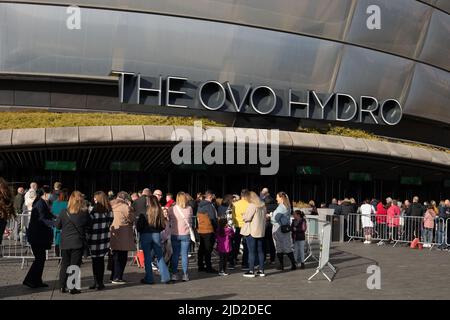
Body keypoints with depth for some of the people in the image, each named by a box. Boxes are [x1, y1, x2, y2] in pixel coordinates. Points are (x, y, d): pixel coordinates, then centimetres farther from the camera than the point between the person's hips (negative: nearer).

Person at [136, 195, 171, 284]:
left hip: (145, 235, -3)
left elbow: (138, 226, -8)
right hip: (156, 235, 3)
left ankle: (149, 279, 8)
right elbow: (163, 226, 3)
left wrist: (140, 231, 12)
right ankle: (165, 277, 8)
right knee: (160, 256, 10)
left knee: (147, 257, 5)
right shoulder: (159, 211, -1)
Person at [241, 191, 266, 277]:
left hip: (251, 231, -7)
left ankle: (251, 271, -2)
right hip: (261, 231, 7)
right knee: (260, 251, 12)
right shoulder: (263, 206, 10)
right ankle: (261, 270, 14)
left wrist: (243, 216, 3)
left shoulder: (252, 206, -14)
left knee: (251, 251, -4)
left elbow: (247, 218, -16)